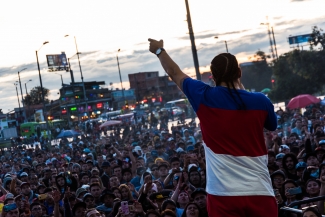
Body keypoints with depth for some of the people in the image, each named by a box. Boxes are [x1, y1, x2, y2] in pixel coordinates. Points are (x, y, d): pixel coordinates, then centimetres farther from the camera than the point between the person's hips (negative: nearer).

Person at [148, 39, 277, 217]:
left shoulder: (205, 98, -4)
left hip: (223, 193, -1)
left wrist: (159, 51, 34)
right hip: (260, 192, 1)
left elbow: (175, 74, 15)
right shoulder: (261, 101, -1)